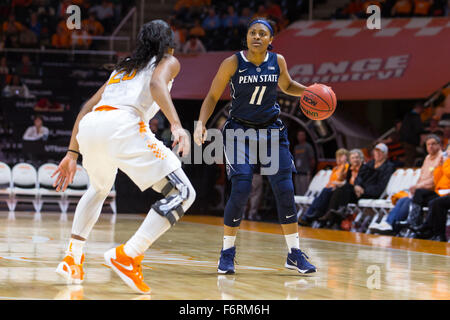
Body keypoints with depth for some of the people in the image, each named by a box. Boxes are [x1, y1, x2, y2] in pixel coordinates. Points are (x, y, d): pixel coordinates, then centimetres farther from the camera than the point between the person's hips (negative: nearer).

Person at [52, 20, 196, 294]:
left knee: (99, 189, 36)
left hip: (89, 127, 7)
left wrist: (72, 154, 34)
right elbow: (156, 84, -6)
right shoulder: (169, 61, 19)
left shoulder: (124, 67, 36)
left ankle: (72, 259, 27)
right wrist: (177, 125, -19)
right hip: (123, 125, -7)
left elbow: (86, 109, 31)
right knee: (182, 193, -2)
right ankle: (127, 256, -16)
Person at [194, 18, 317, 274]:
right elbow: (212, 97, -6)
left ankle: (295, 254, 7)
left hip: (272, 131, 3)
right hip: (240, 130, -3)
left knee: (285, 191, -4)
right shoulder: (233, 63, -11)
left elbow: (287, 85, 18)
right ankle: (228, 252, 1)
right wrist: (201, 124, -21)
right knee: (241, 190, -16)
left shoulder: (277, 61, -2)